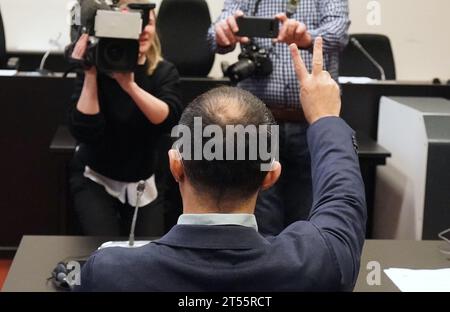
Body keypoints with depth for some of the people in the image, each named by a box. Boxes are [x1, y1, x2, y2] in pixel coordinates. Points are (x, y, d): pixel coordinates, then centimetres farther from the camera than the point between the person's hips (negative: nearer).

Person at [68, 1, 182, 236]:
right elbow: (83, 132, -24)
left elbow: (169, 120, -25)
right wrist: (90, 75, -28)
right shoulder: (98, 70, -13)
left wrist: (130, 85, -36)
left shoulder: (164, 72, -6)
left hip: (143, 182, 3)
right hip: (95, 179, -3)